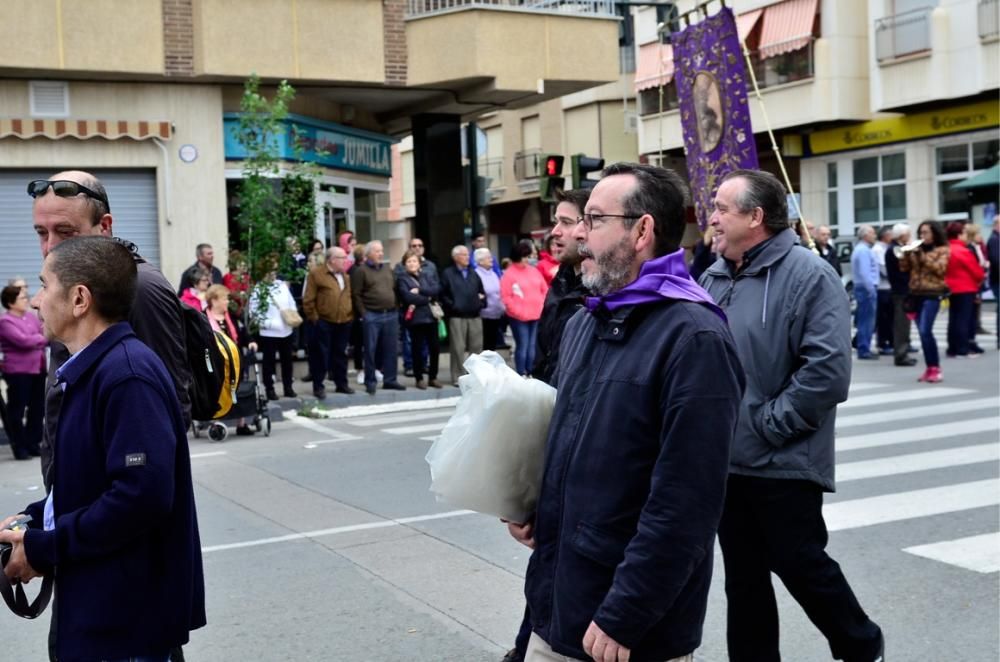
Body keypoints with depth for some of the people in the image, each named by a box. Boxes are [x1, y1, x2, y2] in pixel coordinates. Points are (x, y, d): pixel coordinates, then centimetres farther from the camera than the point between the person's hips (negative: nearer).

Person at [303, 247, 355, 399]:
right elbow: (308, 299, -8)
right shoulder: (316, 273, -7)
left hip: (344, 322, 5)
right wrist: (314, 318, -9)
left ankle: (342, 383, 22)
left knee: (340, 354, 13)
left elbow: (350, 296, 18)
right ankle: (318, 386, 8)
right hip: (324, 322, -5)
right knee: (321, 355, 0)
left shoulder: (345, 275, 13)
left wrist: (351, 314, 10)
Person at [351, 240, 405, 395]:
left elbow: (395, 288, 20)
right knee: (371, 350, 0)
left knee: (390, 349, 8)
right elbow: (356, 294, -8)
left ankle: (390, 380, 17)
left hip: (391, 314, 5)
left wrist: (395, 307, 10)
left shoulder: (387, 269, 15)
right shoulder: (361, 271, -4)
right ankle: (370, 382, 7)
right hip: (372, 316, -5)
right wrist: (363, 313, -12)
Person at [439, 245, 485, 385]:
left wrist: (481, 303, 7)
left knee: (476, 347, 7)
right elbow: (443, 294, -5)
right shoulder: (447, 274, 1)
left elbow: (482, 291, 22)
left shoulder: (473, 273, 17)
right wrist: (452, 305, -13)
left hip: (475, 316, 5)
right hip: (457, 317, -5)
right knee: (458, 348, -4)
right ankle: (458, 377, 2)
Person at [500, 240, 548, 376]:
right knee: (522, 345, -7)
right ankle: (521, 374, -1)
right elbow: (506, 297, -10)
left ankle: (530, 373, 16)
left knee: (532, 346, 9)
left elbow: (545, 290, 17)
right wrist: (519, 312, -14)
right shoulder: (509, 274, -5)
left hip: (536, 316, 5)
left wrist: (542, 307, 4)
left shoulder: (534, 271, 13)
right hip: (519, 318, -5)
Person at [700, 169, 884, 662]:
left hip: (783, 465, -6)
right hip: (726, 461, 6)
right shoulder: (713, 279, 9)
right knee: (742, 575, 14)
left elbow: (827, 372, -21)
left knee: (801, 566, 6)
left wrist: (769, 424, -17)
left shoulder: (808, 275, -13)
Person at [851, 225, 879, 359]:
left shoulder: (860, 249, 19)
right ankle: (864, 350, -7)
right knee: (866, 320, -8)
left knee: (864, 320, 13)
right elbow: (865, 273, -22)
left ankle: (864, 348, 17)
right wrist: (871, 290, -22)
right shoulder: (864, 250, -14)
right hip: (866, 288, -11)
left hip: (863, 288, 11)